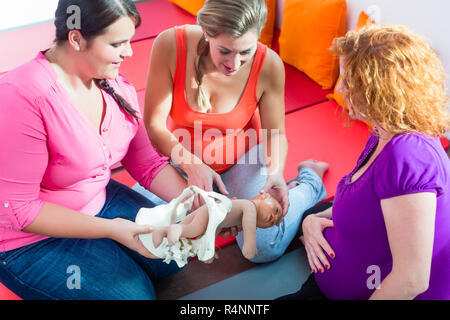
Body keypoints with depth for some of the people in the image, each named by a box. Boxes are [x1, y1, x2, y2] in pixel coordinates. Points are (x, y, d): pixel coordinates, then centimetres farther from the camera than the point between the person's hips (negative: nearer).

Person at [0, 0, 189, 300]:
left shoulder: (117, 85, -7)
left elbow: (148, 164, -2)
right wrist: (110, 229, -30)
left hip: (99, 201, 7)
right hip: (32, 238, -6)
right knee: (134, 292, -9)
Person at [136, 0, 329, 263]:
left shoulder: (269, 65, -23)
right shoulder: (170, 45, -25)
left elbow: (275, 134, -10)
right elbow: (153, 124, -20)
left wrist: (276, 172, -32)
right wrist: (191, 164, -37)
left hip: (242, 158, -1)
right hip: (182, 160, 2)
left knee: (264, 248, -16)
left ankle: (310, 181, 14)